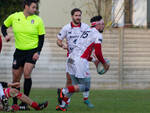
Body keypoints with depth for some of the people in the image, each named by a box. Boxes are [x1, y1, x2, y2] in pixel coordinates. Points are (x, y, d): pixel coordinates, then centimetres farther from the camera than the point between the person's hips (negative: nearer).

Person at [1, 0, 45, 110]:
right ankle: (14, 103, 20)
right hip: (19, 51, 3)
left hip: (32, 51, -3)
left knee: (27, 73, -20)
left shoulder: (38, 20, -4)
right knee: (16, 77, 4)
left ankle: (24, 103, -11)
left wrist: (38, 52, -10)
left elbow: (41, 38, 0)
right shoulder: (14, 17, -1)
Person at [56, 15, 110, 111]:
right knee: (85, 87, -1)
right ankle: (63, 91, -13)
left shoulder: (86, 32, 23)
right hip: (80, 61, -9)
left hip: (71, 59, 9)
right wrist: (104, 63, 8)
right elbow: (98, 53, -8)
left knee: (76, 86, 18)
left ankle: (61, 105, 12)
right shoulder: (97, 35, -3)